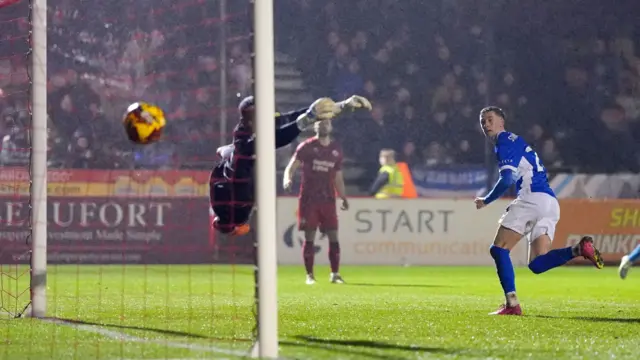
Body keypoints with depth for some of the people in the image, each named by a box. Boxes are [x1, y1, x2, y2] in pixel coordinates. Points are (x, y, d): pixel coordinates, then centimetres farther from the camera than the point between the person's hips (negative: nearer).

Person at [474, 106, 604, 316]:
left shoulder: (505, 143, -2)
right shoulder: (515, 141, 29)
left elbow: (507, 179, -14)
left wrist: (485, 201, -4)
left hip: (533, 198, -9)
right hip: (551, 203, 9)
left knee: (498, 249, -5)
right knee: (537, 264, 0)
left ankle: (512, 304, -14)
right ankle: (578, 249, -19)